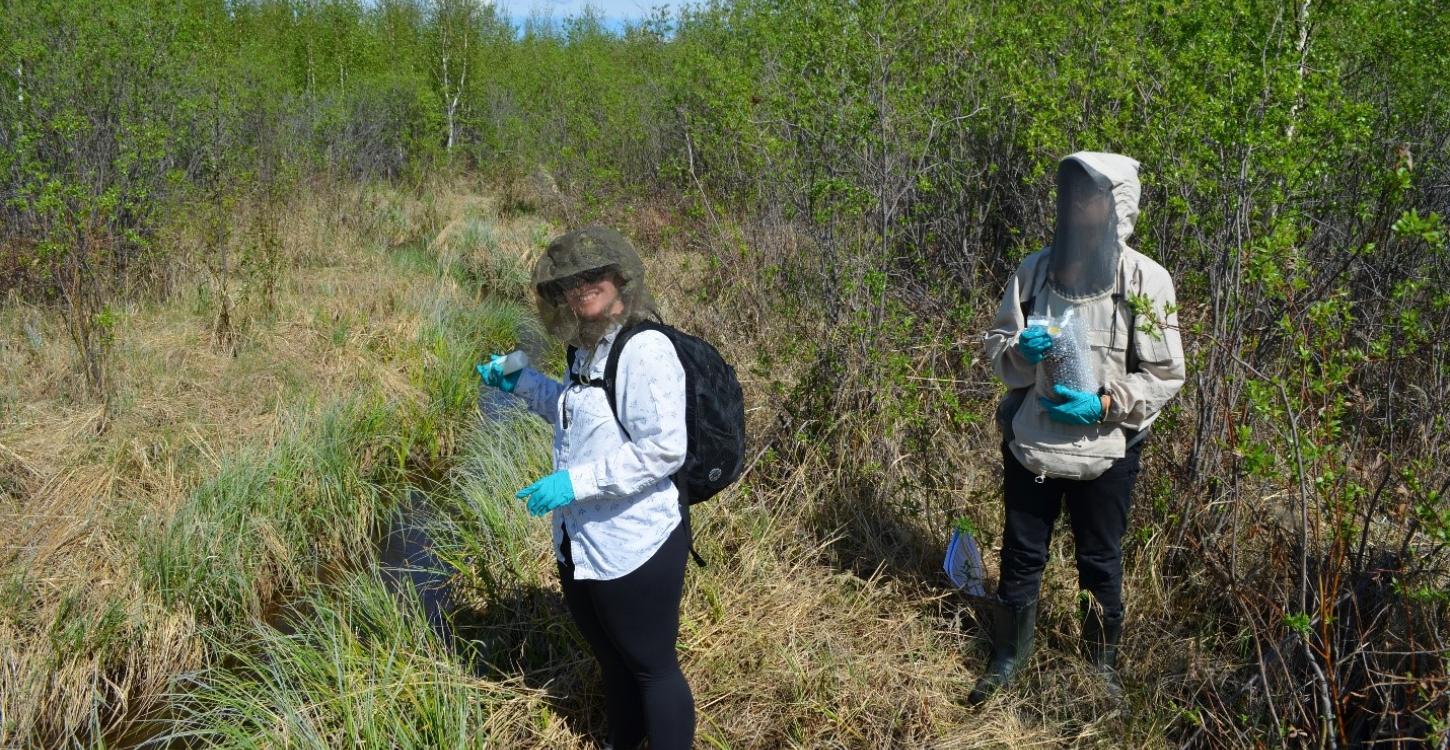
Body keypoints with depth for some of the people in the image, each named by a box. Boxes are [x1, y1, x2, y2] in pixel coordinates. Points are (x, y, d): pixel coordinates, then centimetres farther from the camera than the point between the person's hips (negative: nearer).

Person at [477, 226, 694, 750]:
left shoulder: (645, 349, -21)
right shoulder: (587, 347, 7)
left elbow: (664, 449, -27)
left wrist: (576, 481, -29)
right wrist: (521, 383, 14)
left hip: (634, 546, -9)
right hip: (581, 544, 9)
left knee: (652, 667, 8)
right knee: (612, 661, 27)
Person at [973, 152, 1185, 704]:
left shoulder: (1146, 280, -10)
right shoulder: (1034, 270, -2)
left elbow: (1165, 374, -7)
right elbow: (996, 344, 6)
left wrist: (1104, 405, -20)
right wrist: (1020, 351, -17)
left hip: (1104, 451, -2)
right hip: (1030, 444, 2)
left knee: (1101, 563, 15)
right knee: (1021, 556, 14)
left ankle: (1103, 663, 36)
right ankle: (1007, 658, 33)